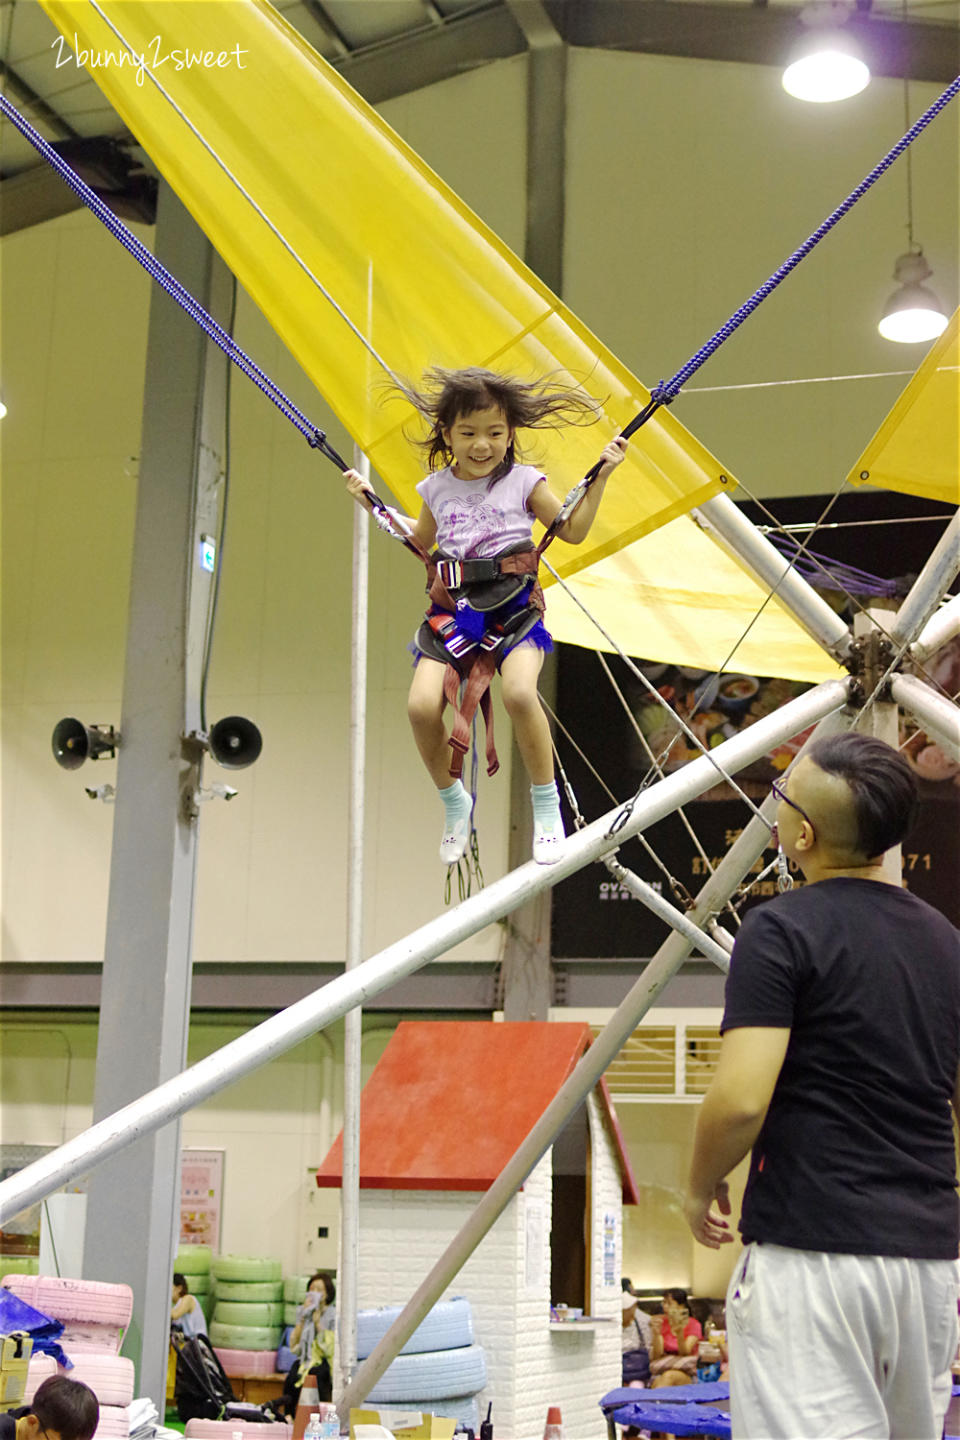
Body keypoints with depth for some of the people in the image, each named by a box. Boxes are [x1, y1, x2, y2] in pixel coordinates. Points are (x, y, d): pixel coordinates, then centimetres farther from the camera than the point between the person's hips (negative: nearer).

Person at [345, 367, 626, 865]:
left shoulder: (523, 482, 6)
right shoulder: (436, 488, 13)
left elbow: (572, 531, 13)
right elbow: (419, 541, 33)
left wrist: (599, 479, 5)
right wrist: (371, 501, 31)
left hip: (514, 608, -3)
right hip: (451, 610, 3)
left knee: (519, 693, -32)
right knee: (421, 706, -20)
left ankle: (545, 801, -10)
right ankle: (453, 801, 8)